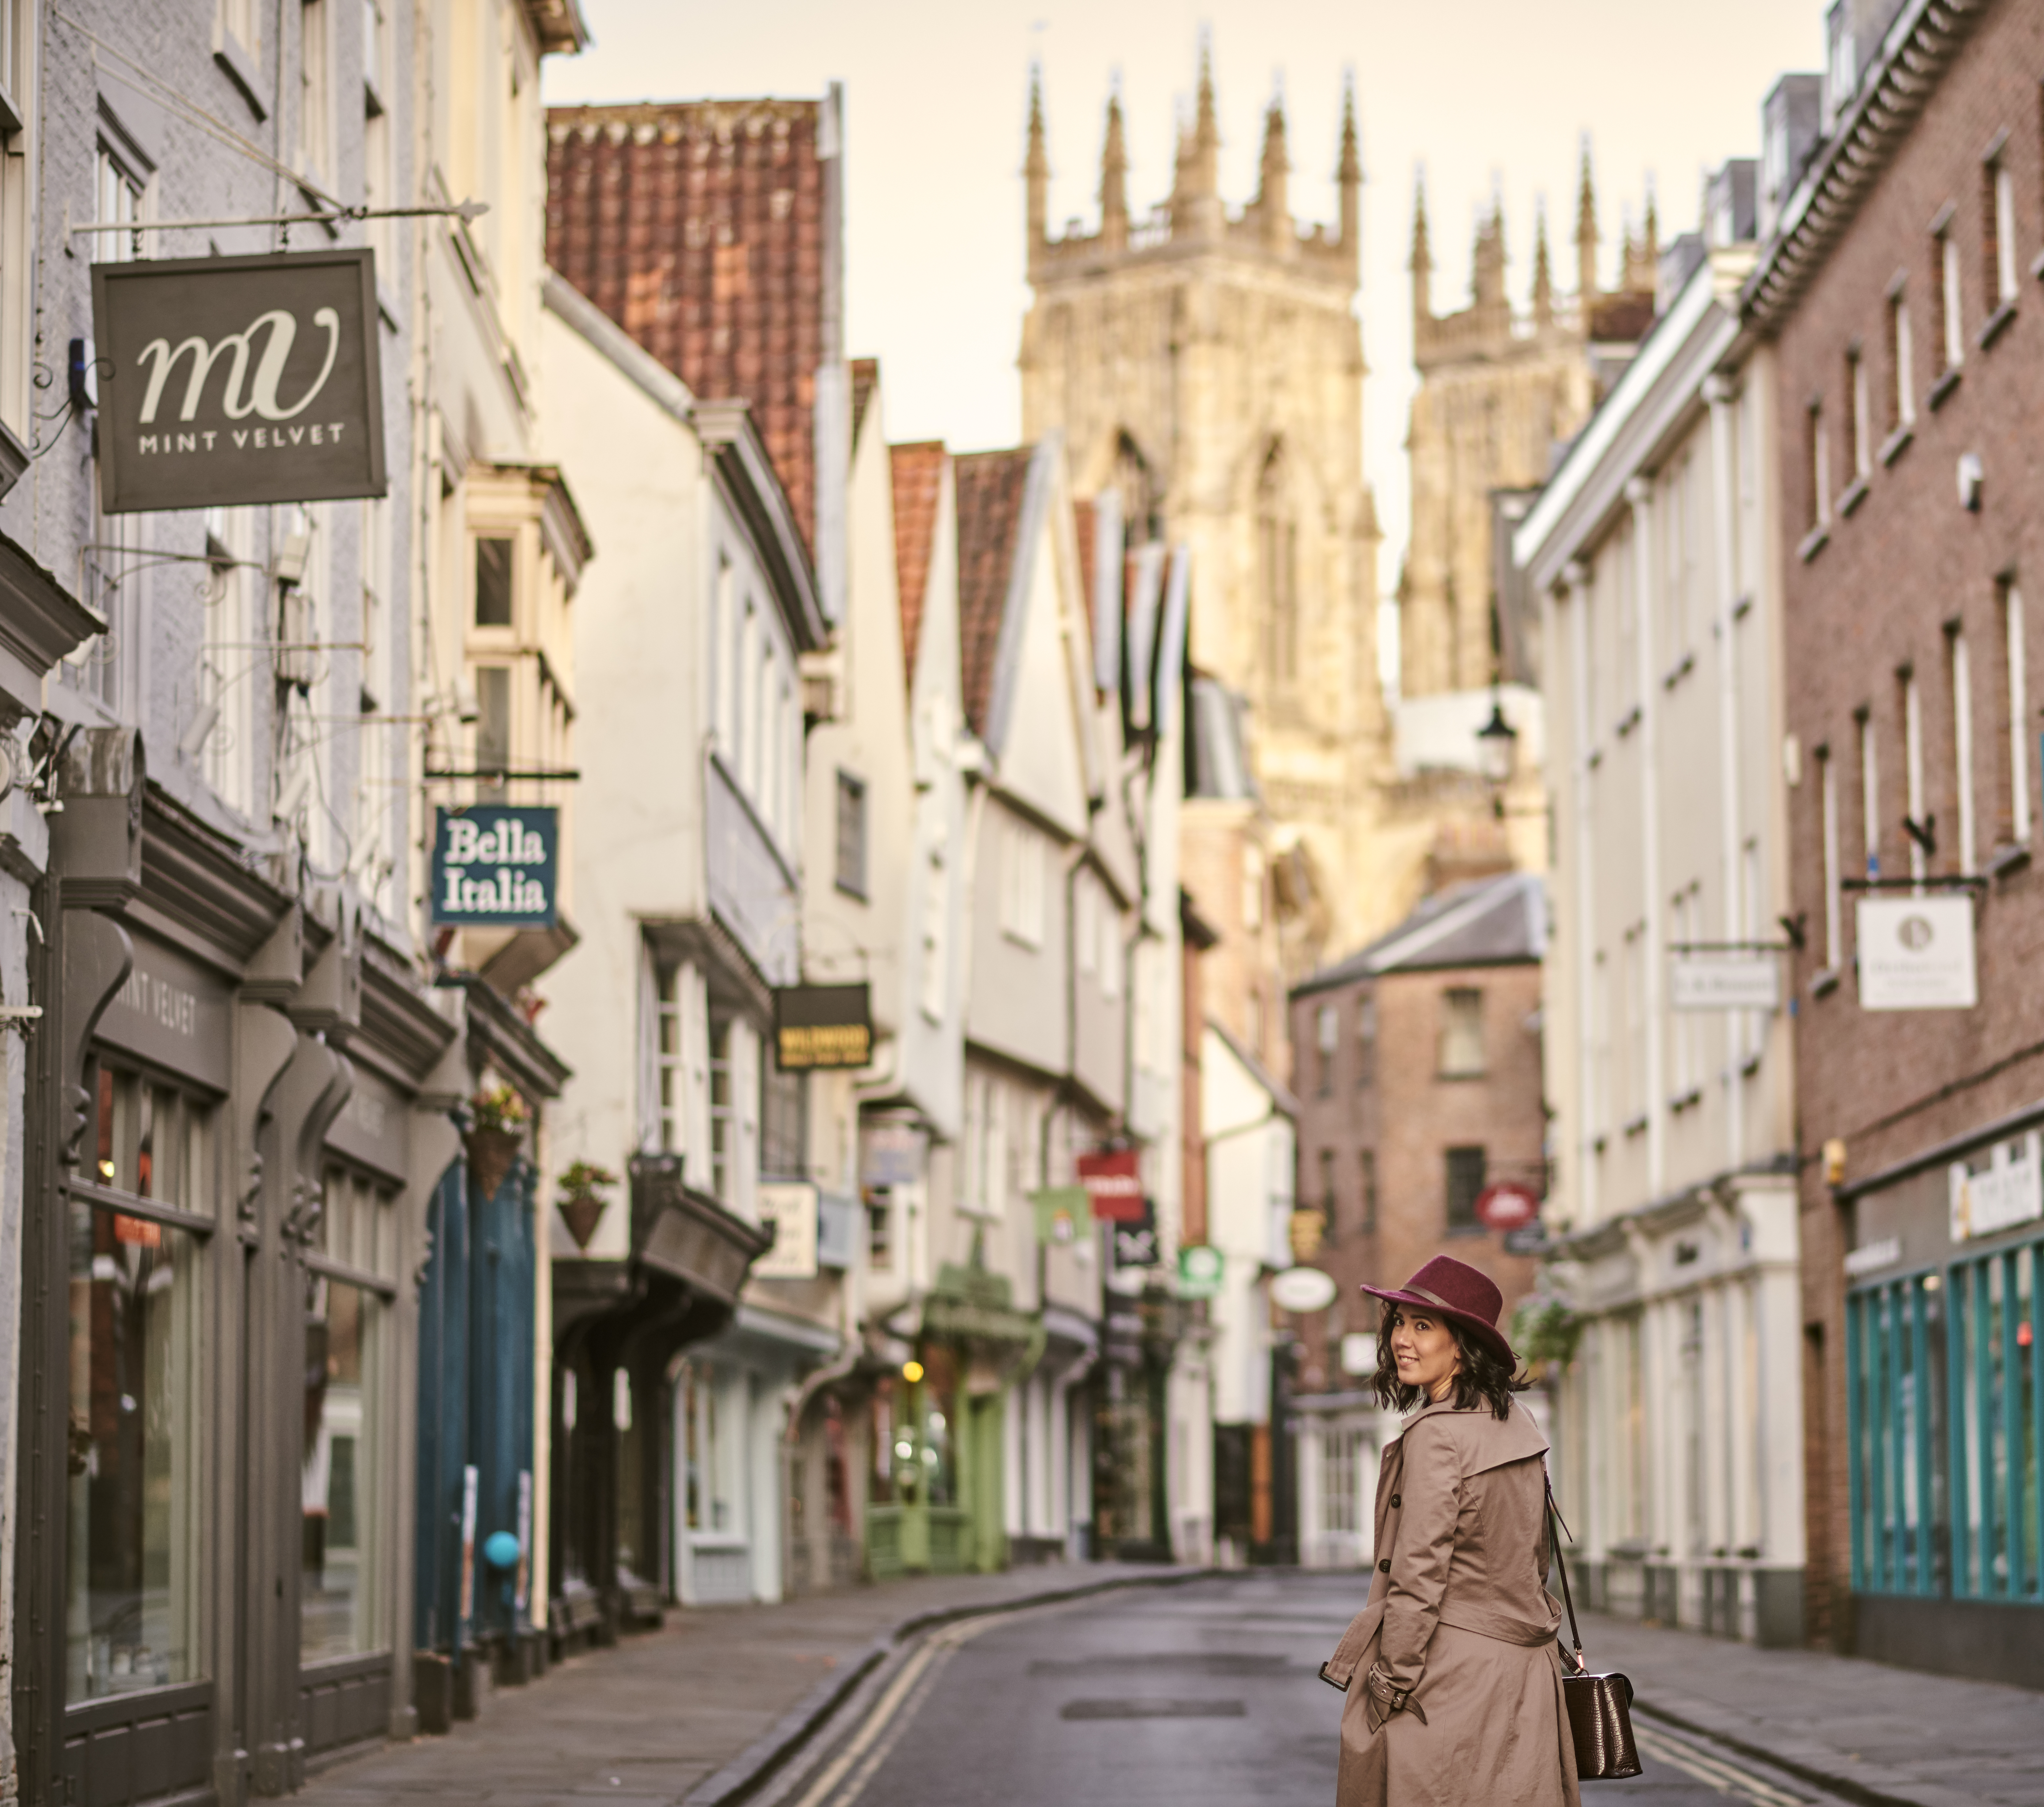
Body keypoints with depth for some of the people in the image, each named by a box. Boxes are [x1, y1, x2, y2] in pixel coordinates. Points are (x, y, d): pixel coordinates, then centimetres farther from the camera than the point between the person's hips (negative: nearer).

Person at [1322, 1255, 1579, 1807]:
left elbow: (1419, 1575, -17)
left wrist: (1391, 1683, -12)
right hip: (1524, 1673, 8)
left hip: (1449, 1673, -8)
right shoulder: (1515, 1421, 9)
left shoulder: (1436, 1435, -16)